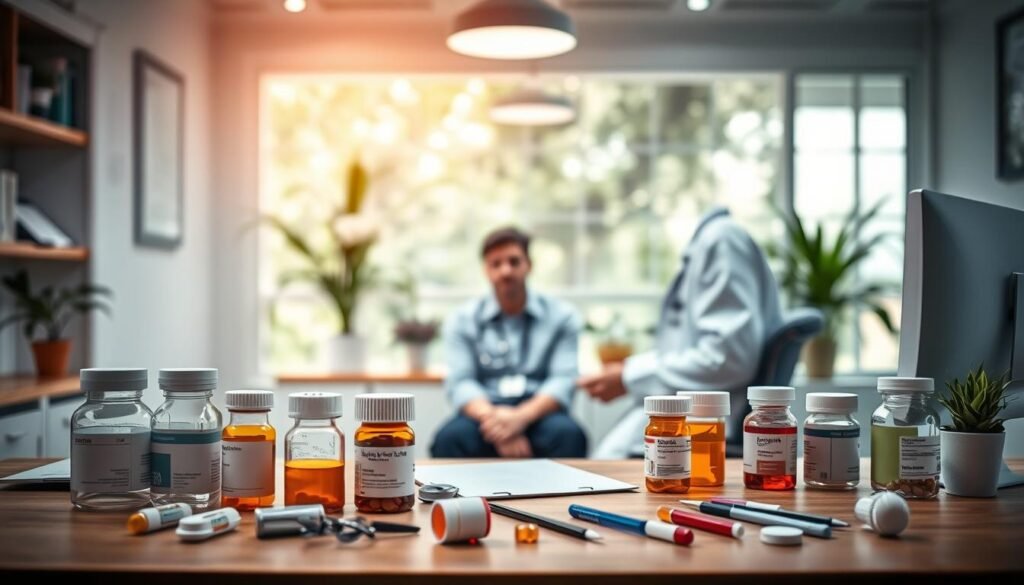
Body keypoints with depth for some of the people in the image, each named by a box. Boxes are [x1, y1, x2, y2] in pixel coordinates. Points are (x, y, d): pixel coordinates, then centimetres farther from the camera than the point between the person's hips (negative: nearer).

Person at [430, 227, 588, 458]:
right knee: (451, 437, -32)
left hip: (538, 413, 0)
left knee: (568, 435, -34)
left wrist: (522, 417, -23)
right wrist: (494, 418, -24)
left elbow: (564, 380, -3)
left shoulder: (562, 317, 9)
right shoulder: (461, 320, 11)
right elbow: (460, 383, -2)